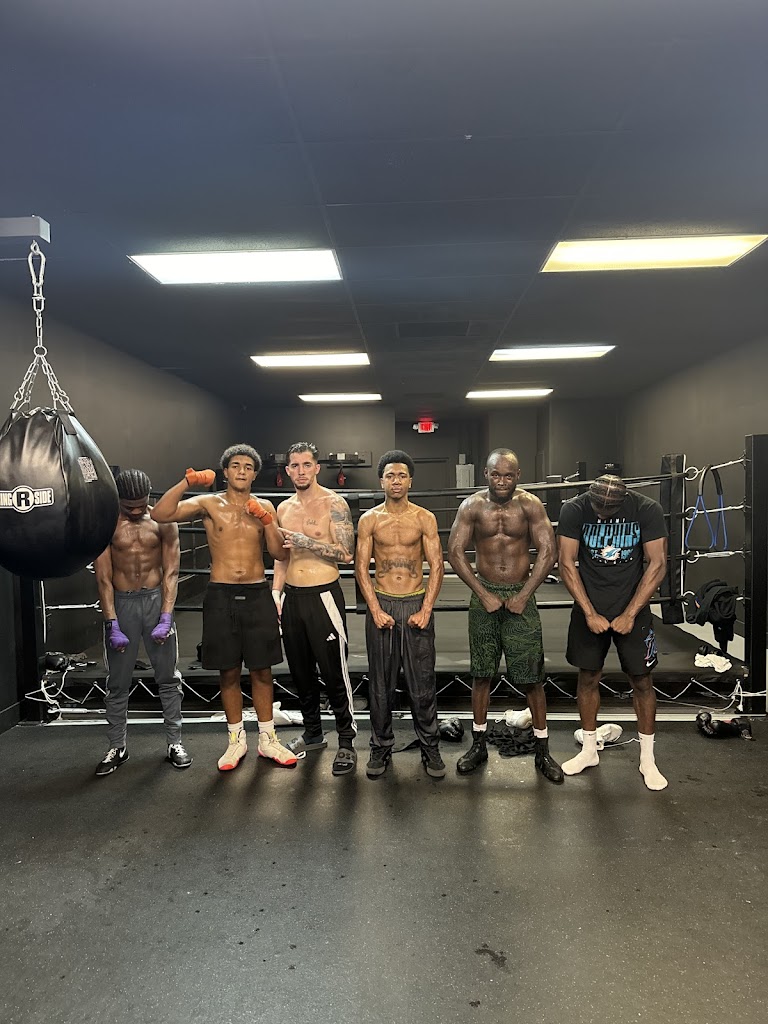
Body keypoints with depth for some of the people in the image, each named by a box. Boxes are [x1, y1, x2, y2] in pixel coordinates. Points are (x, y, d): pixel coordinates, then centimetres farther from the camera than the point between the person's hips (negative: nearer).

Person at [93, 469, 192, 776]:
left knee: (168, 677, 5)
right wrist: (112, 625, -12)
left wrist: (166, 618, -13)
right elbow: (103, 579, -5)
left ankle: (175, 743, 16)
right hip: (120, 603, 0)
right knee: (118, 681, 7)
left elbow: (171, 573, -4)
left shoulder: (164, 521, -2)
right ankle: (117, 747, 21)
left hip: (156, 599, 0)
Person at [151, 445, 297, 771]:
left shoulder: (264, 507, 7)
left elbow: (279, 553, 1)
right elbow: (160, 514, -12)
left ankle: (267, 738, 21)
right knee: (229, 671, 7)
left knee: (262, 670, 7)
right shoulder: (208, 504, 0)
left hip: (257, 594, 2)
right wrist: (186, 482, -21)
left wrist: (267, 521, -12)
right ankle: (236, 739, 23)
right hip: (221, 596, -1)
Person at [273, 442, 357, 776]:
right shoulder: (283, 508, 11)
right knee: (300, 670, 14)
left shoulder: (333, 503, -7)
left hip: (323, 596, -6)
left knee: (333, 672, -2)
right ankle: (312, 733, 31)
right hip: (291, 598, 6)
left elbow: (346, 553, -14)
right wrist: (276, 592, 9)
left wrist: (305, 541, -20)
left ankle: (346, 741, 11)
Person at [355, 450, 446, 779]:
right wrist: (375, 610, -8)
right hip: (381, 604, 1)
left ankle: (430, 747, 18)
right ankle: (381, 747, 22)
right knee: (380, 683, 8)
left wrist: (426, 610, -9)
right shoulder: (369, 519, 3)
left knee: (422, 683, 4)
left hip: (416, 604, 0)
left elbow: (436, 566, -1)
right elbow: (361, 567, 1)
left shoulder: (425, 518, 2)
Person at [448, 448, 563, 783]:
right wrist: (483, 594, -9)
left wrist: (523, 595, -12)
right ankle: (478, 744, 24)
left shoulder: (530, 505, -6)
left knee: (531, 677, 1)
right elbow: (455, 552, -5)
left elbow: (547, 551, -8)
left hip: (520, 595, -1)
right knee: (481, 674, 10)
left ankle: (542, 749, 16)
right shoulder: (472, 506, -4)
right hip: (484, 595, 1)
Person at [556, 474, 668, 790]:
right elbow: (567, 564, -11)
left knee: (641, 680, 4)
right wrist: (590, 614, -13)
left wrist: (629, 615, -14)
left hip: (632, 608, -1)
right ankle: (589, 750, 26)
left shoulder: (647, 510, -14)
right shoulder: (574, 509, -13)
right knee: (588, 677, 9)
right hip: (590, 609, 1)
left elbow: (657, 565, -12)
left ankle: (647, 759, 19)